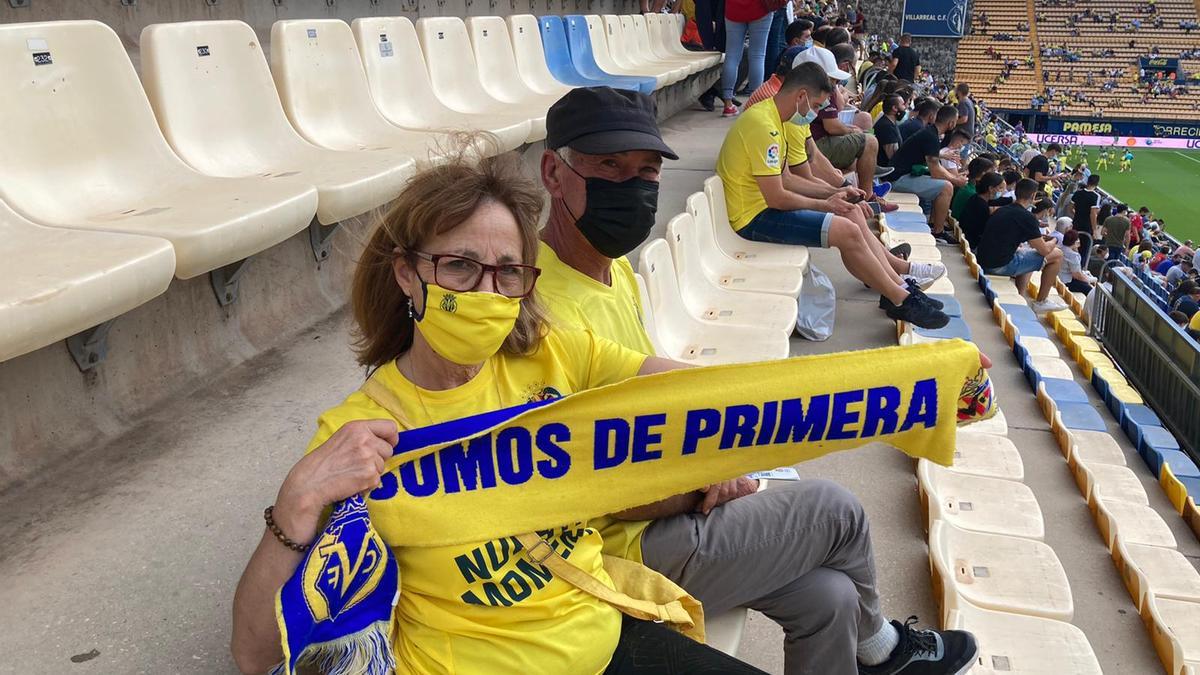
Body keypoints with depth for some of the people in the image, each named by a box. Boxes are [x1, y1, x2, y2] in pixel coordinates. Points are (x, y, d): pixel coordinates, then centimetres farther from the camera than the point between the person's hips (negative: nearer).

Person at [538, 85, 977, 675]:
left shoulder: (613, 267, 5)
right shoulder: (551, 307, -28)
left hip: (660, 511, 8)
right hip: (624, 553, -8)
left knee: (828, 598, 3)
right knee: (833, 508, 2)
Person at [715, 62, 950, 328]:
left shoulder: (772, 117, 10)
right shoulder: (763, 125, -22)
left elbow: (784, 178, 16)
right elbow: (776, 197, -23)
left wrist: (833, 194, 6)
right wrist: (823, 205, -9)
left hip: (765, 206, 11)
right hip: (754, 218, -11)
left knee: (850, 214, 10)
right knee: (846, 231, -17)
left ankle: (901, 286, 10)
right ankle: (901, 301, -1)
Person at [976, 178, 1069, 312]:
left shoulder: (1002, 210, 14)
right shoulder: (1027, 217, -11)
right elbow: (1044, 250, -6)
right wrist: (1053, 242, 16)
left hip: (984, 261, 8)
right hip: (1000, 266, -8)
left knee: (1027, 253, 34)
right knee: (1057, 255, 4)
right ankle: (1041, 302, 14)